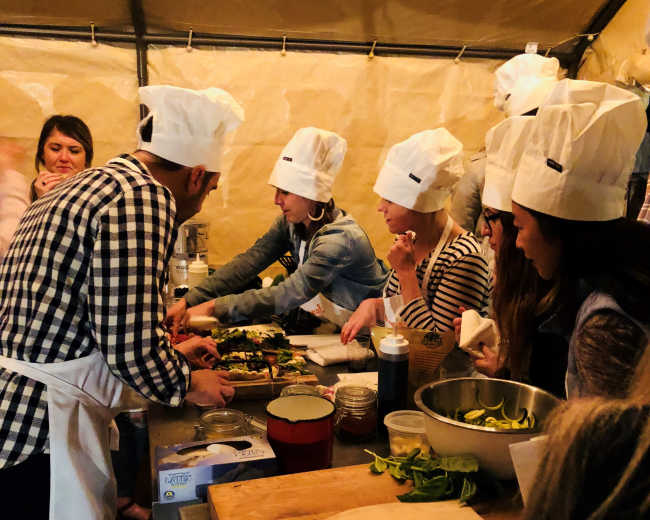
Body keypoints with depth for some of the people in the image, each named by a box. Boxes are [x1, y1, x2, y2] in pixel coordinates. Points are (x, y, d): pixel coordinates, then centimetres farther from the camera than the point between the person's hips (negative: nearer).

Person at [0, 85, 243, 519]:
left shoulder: (89, 185, 13)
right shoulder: (144, 198, -18)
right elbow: (132, 347, -22)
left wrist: (169, 354, 27)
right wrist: (187, 384, -3)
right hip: (39, 432, -9)